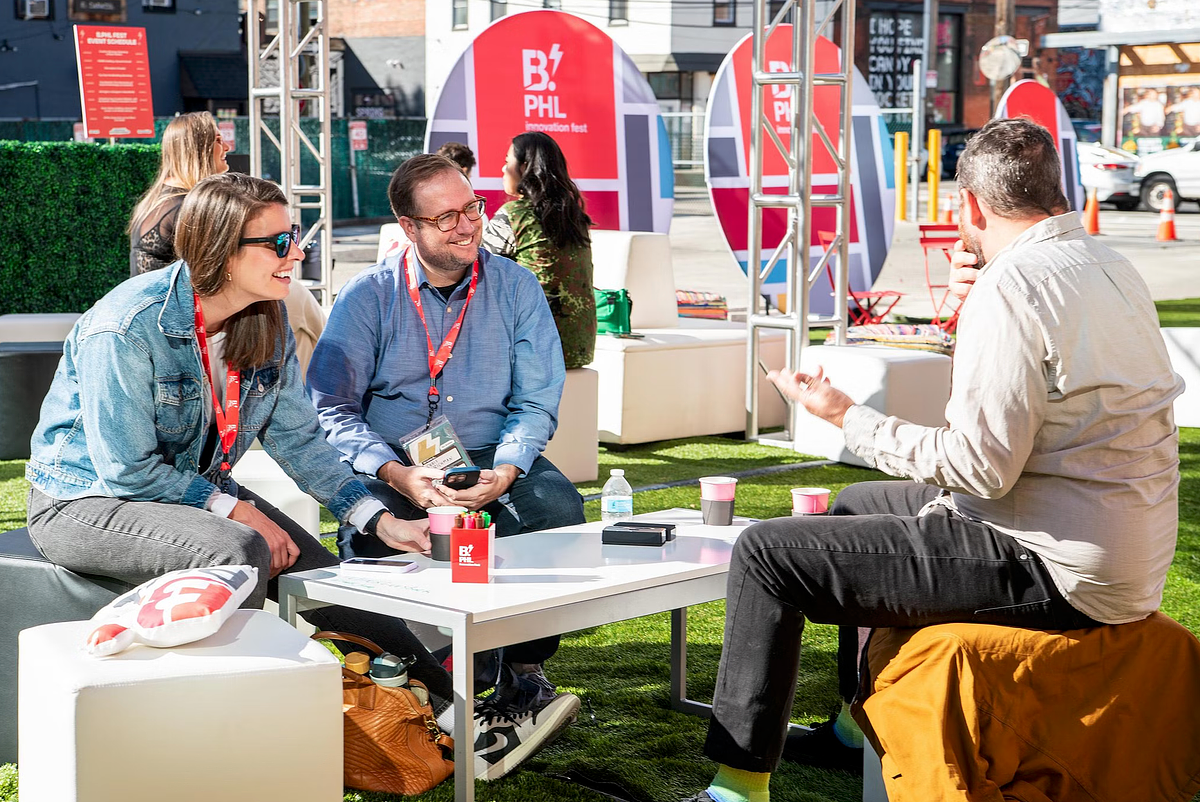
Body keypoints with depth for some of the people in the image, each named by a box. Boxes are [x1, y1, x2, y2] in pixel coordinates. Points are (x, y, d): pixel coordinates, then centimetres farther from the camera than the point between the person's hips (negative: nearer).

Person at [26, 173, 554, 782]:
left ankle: (453, 712, -7)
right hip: (87, 499, -7)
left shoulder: (268, 323, -3)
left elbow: (297, 439, 2)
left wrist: (382, 521, -8)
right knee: (239, 552, -32)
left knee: (314, 572, -9)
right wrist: (236, 510, -23)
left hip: (193, 486, 7)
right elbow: (128, 470, -23)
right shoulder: (127, 328, -26)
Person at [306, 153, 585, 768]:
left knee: (558, 507, -28)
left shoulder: (515, 288, 3)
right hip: (391, 462, -1)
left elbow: (537, 402, 0)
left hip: (490, 458, 2)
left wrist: (504, 473, -21)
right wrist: (397, 475, -25)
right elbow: (333, 409, -7)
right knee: (367, 531, -33)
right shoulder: (367, 296, -2)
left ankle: (524, 672, -15)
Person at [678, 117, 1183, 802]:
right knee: (859, 504, 30)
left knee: (767, 552, -9)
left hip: (1051, 568, -10)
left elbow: (980, 467, -24)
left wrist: (847, 416, -13)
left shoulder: (1012, 288, -20)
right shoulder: (1112, 266, 10)